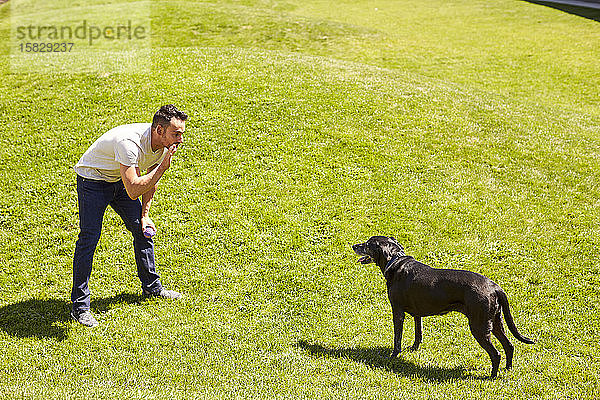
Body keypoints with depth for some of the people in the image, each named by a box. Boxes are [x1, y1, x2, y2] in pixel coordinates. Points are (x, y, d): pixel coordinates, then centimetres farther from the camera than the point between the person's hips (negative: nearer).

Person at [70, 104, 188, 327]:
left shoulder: (163, 144, -11)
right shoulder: (129, 142, -37)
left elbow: (150, 180, 6)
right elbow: (133, 191, -42)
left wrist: (145, 214, 4)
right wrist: (163, 167, -38)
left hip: (120, 180, 8)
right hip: (92, 180, -8)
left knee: (142, 230, 7)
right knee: (88, 238, -14)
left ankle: (152, 287, 25)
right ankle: (80, 306, -7)